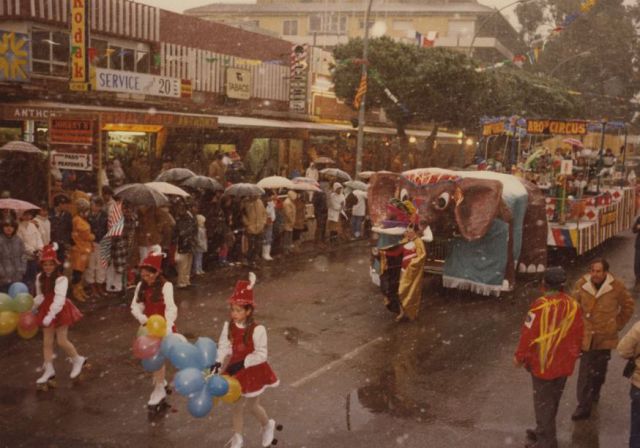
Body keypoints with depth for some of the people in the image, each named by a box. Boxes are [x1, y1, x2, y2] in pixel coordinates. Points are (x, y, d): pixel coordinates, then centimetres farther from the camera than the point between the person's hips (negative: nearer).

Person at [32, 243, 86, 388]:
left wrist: (51, 315, -34)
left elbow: (59, 299, -28)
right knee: (47, 342, 8)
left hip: (60, 311, -7)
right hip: (47, 310, 7)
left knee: (62, 341, -4)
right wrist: (31, 308, 3)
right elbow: (40, 296, 11)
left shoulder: (61, 279, -21)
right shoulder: (40, 278, 1)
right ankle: (49, 370, 18)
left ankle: (78, 360, 21)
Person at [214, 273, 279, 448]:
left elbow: (261, 354, -21)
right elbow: (223, 347, -14)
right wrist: (218, 362, -32)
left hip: (253, 372, -4)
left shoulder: (257, 330, -24)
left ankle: (268, 425, 44)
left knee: (252, 405, 12)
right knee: (237, 406, 15)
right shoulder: (228, 326, -12)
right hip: (236, 371, 4)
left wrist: (243, 363, -29)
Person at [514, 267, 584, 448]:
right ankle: (544, 433, 36)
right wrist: (573, 356, 21)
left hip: (543, 363, -6)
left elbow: (528, 333, -17)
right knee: (553, 401, 21)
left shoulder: (541, 305, -20)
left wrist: (519, 356, -4)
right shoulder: (574, 305, -2)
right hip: (564, 364, 6)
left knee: (543, 402, 5)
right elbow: (578, 336, 7)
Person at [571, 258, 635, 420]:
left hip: (605, 336, 1)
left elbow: (628, 306, 6)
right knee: (585, 372, -5)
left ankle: (594, 393, 43)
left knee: (600, 370, 17)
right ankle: (583, 407, 0)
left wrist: (618, 324, 7)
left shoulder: (616, 287, -11)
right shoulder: (581, 285, -10)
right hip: (586, 335, -1)